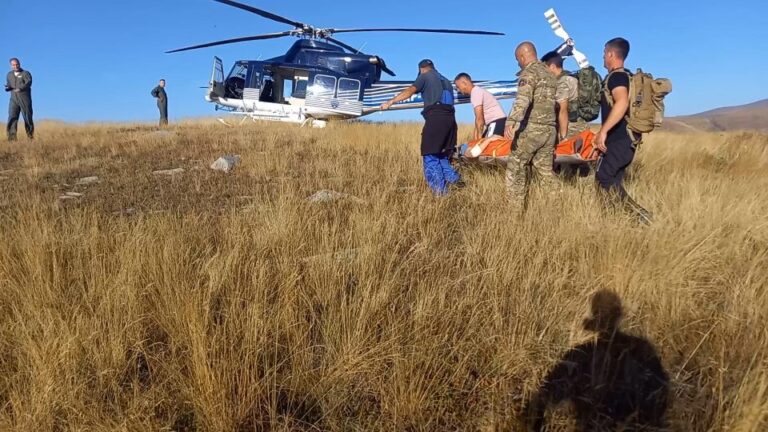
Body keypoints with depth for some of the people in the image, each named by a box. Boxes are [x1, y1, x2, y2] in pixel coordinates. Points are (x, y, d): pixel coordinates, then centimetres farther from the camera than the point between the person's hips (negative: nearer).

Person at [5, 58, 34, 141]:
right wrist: (7, 87, -2)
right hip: (13, 99, 4)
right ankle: (12, 137, -13)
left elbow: (29, 82, -14)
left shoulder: (26, 73, 2)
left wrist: (20, 88, -32)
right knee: (12, 117, -8)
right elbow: (8, 85, 24)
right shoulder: (9, 75, 18)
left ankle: (31, 137, 11)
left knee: (28, 118, 0)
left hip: (25, 99, -4)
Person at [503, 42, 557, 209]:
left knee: (515, 168, 0)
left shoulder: (529, 73, -5)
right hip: (550, 130, 8)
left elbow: (523, 99, -24)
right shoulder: (550, 75, 21)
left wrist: (511, 122, -37)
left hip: (532, 129, -8)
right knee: (545, 172, 10)